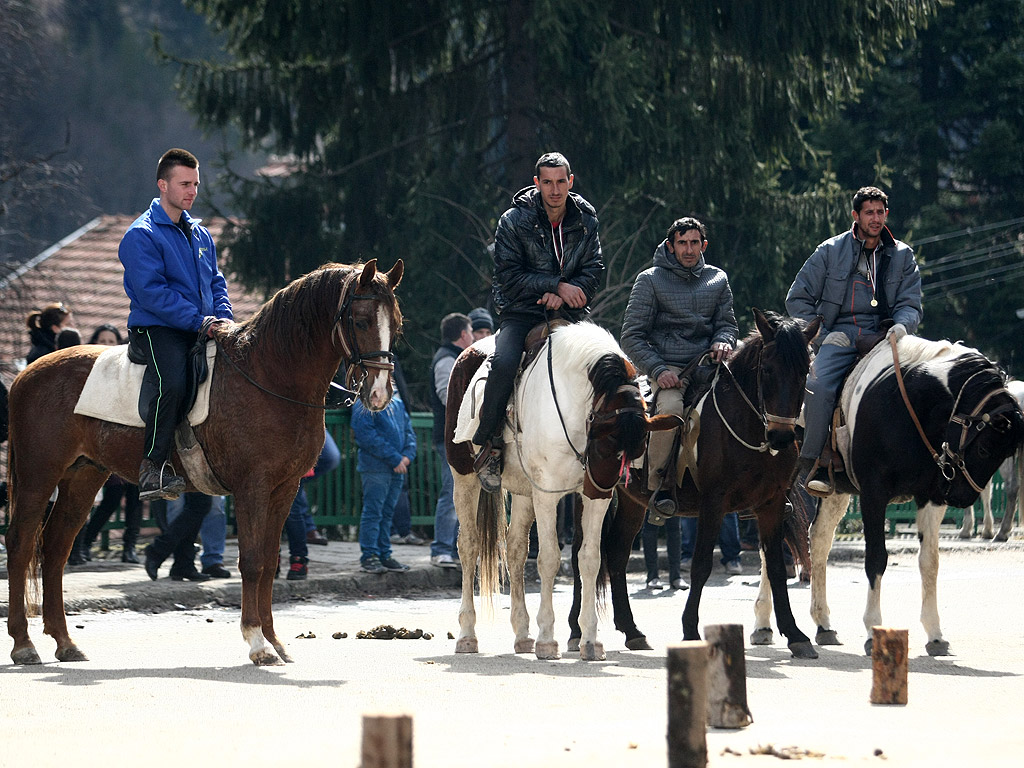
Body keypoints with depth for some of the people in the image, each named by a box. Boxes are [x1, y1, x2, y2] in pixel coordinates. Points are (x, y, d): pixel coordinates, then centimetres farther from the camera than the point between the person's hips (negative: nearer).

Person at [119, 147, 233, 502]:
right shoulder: (141, 235, -5)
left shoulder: (200, 234, 20)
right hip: (157, 329, -8)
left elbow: (216, 282, 24)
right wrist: (198, 320, -19)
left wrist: (222, 318, 2)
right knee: (172, 381, -34)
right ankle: (153, 468, -31)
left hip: (202, 330, 8)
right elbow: (151, 292, -14)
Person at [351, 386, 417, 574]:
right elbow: (367, 435, -15)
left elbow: (408, 431, 17)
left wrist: (408, 455, -3)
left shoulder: (397, 404, 15)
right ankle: (369, 556, -3)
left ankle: (384, 555, 16)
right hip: (374, 466, -7)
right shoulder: (364, 405, -7)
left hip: (397, 468, 7)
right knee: (373, 512, -6)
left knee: (387, 512, 11)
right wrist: (394, 458, -18)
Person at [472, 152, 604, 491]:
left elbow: (594, 270, 4)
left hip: (569, 312, 4)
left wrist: (563, 296, -14)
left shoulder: (586, 221, 5)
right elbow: (509, 276, -10)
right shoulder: (514, 221, -5)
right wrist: (558, 285, -16)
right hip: (521, 313, -3)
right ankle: (489, 445, -16)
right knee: (504, 363, -30)